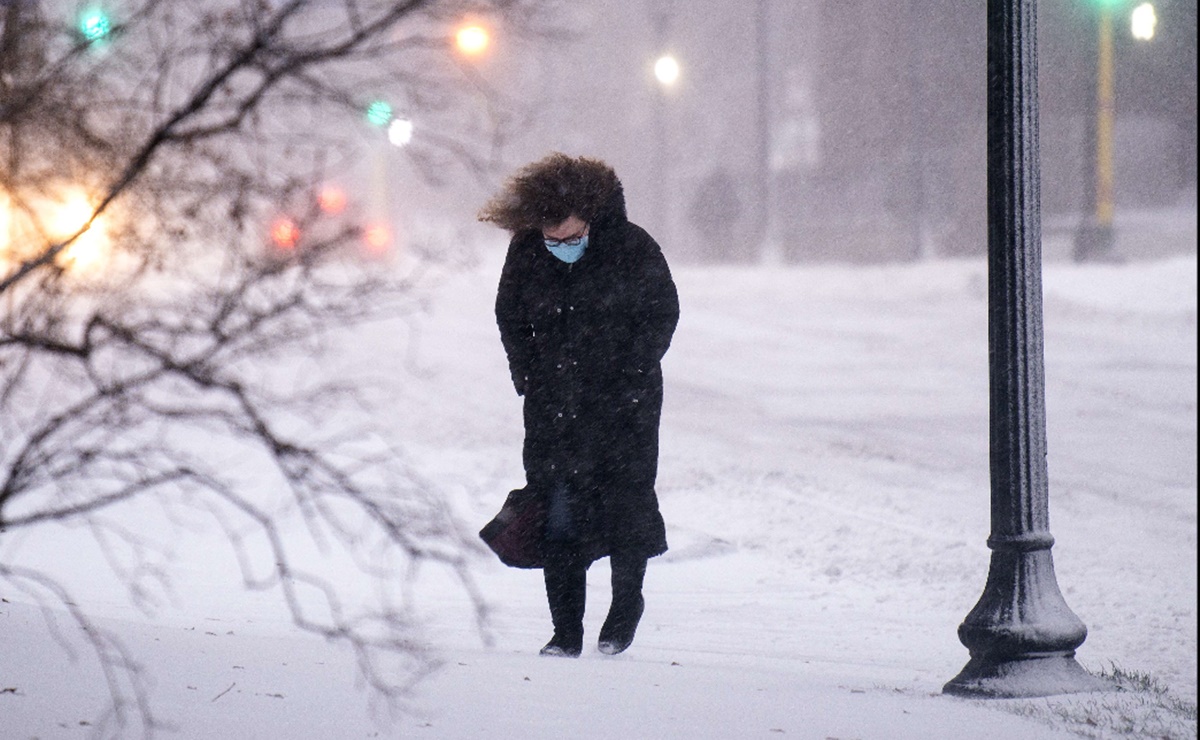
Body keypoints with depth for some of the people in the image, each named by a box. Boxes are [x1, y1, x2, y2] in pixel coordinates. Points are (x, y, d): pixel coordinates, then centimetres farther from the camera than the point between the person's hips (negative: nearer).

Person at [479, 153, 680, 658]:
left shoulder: (633, 249, -12)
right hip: (553, 405, 2)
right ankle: (566, 631, 4)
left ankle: (627, 597, 21)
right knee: (556, 514, -2)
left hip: (624, 402, -2)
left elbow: (662, 314, 0)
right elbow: (510, 318, 11)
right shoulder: (525, 252, -4)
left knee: (625, 499, -4)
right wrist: (531, 379, 2)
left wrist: (628, 378, -7)